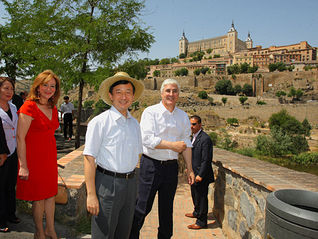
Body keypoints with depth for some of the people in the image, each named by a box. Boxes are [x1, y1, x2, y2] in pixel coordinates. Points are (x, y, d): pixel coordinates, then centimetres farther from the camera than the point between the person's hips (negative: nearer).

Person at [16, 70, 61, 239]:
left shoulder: (53, 109, 8)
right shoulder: (29, 107, -14)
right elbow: (20, 138, -16)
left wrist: (54, 159, 15)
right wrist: (23, 166, -17)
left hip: (50, 157, 7)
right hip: (34, 157, -6)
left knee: (51, 194, 15)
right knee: (38, 198, 6)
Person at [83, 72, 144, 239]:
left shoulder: (135, 123, 11)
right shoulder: (99, 122, -9)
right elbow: (89, 159, -13)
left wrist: (135, 185, 10)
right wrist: (91, 194, -17)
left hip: (130, 183, 6)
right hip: (107, 184, -6)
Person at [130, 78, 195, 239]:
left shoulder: (183, 116, 9)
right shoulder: (150, 112, -6)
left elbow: (186, 144, 12)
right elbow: (147, 140, -17)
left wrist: (189, 169, 9)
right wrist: (173, 145, -13)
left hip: (171, 166, 4)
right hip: (151, 165, -4)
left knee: (167, 208, 17)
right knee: (142, 207, 0)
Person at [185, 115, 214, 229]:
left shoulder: (205, 139, -20)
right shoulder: (194, 137, 10)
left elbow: (206, 160, -22)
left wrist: (200, 175, -22)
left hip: (201, 175, -9)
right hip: (194, 173, 9)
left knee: (201, 197, 2)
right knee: (195, 195, 24)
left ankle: (201, 221, 15)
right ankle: (197, 212, 44)